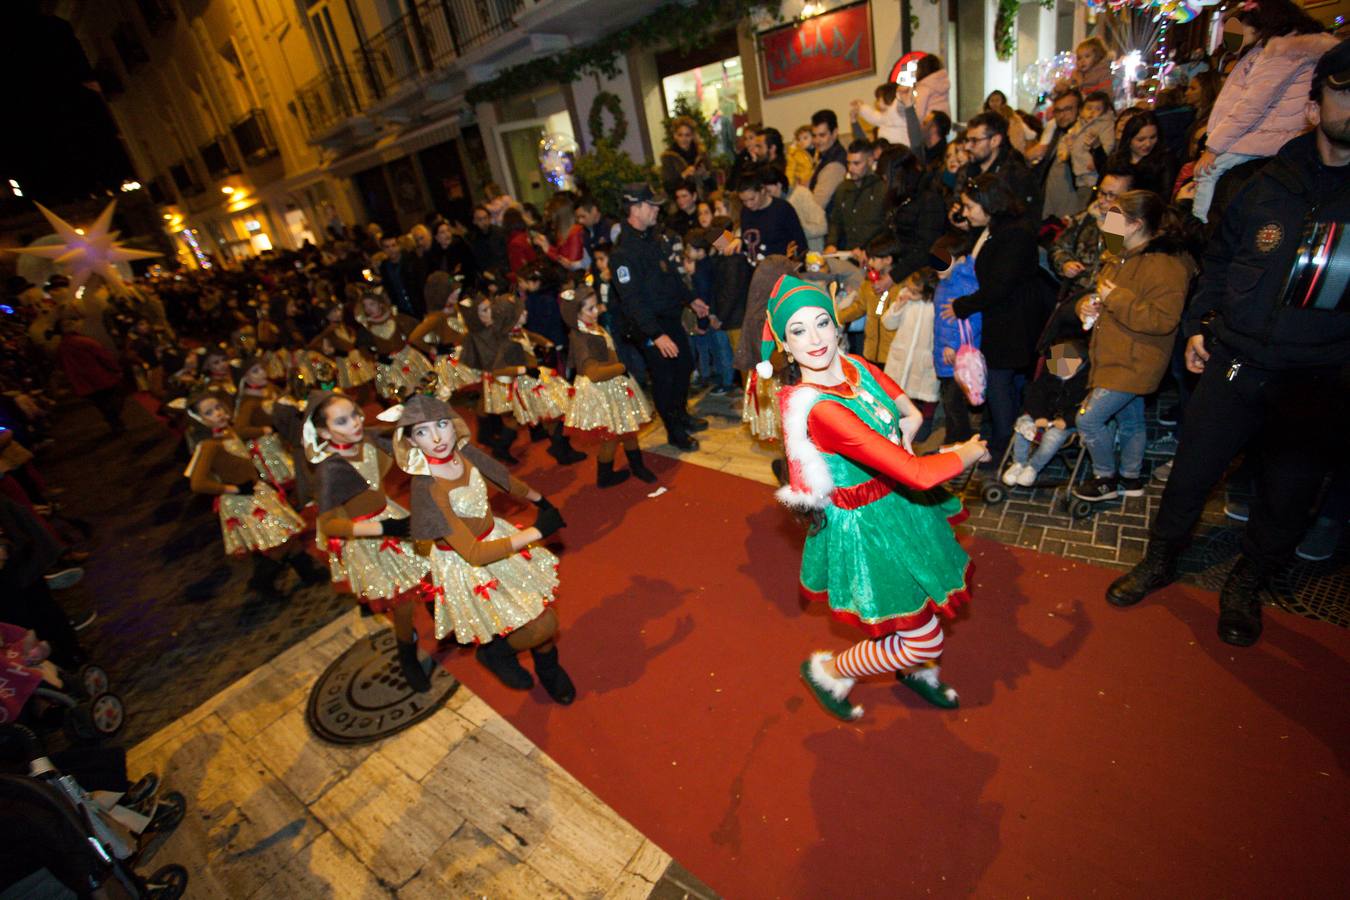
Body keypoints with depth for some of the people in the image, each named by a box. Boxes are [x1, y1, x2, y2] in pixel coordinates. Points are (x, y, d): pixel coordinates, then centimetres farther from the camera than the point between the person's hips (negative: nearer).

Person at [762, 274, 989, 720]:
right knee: (925, 640, 6)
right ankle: (830, 671, 29)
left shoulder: (854, 366, -8)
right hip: (867, 528, -8)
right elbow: (918, 474, -34)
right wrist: (966, 454, -15)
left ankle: (914, 670, 58)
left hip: (899, 505, 8)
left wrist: (910, 419, -5)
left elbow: (909, 411, 17)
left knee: (932, 598, 27)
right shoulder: (819, 409, -34)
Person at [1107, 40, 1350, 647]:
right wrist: (1198, 324, 6)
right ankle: (1161, 559, 30)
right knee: (1191, 470, 8)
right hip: (1235, 363, 1)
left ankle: (1246, 585, 35)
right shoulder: (1270, 184, 4)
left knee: (1287, 496, 12)